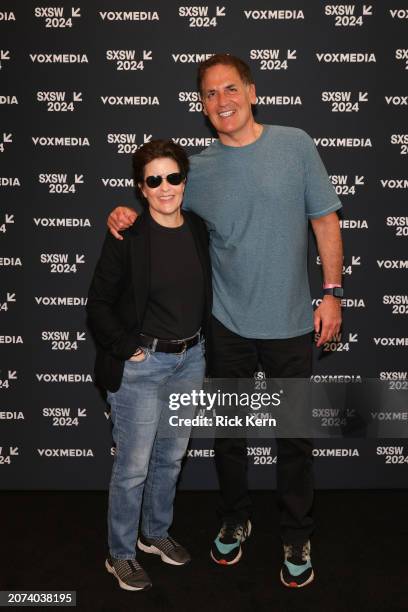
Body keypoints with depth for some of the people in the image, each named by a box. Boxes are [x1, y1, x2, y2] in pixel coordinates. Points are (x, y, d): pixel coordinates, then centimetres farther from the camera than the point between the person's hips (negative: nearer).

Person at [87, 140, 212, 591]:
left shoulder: (198, 230, 2)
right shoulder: (127, 237, -14)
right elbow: (98, 304, -10)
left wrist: (199, 341, 9)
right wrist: (127, 347, -15)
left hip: (190, 360, 6)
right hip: (141, 365, -5)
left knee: (171, 456, 19)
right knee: (133, 467, 6)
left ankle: (155, 533, 41)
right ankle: (120, 555, 27)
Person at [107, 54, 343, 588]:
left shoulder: (295, 144, -4)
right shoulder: (199, 169, 0)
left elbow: (325, 221, 0)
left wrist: (332, 292, -4)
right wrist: (125, 215, -8)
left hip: (291, 323, -1)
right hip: (229, 324, 2)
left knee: (294, 436, 11)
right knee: (228, 431, 16)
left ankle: (297, 537, 33)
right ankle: (235, 520, 41)